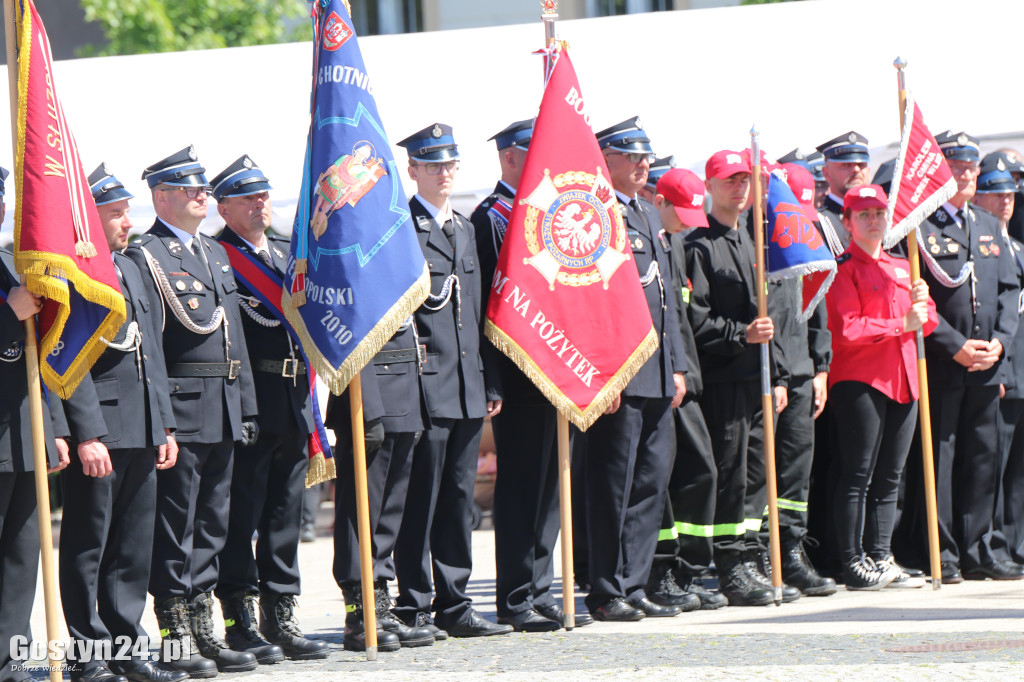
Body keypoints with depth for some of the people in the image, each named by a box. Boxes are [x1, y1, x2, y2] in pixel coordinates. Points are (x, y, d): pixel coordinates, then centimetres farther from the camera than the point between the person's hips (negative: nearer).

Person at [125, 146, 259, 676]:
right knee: (174, 525, -4)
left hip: (224, 413, 8)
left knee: (212, 523, 11)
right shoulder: (145, 256, -7)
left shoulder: (215, 253, 19)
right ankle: (175, 638, -1)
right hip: (180, 412, -8)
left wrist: (246, 408, 15)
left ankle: (203, 630, 17)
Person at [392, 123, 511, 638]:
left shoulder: (464, 229, 19)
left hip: (468, 388, 7)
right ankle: (413, 608, 0)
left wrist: (490, 384, 17)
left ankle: (454, 604, 14)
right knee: (420, 499, -5)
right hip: (424, 385, -7)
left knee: (458, 498, 10)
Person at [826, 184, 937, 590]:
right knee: (858, 476, -6)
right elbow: (848, 329, -14)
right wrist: (902, 324, -15)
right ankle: (854, 562, -5)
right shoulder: (843, 268, -3)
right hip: (860, 382, -7)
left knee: (889, 479, 8)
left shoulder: (902, 268, 20)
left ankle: (881, 557, 11)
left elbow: (927, 323, 20)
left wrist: (923, 303, -1)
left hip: (902, 383, 7)